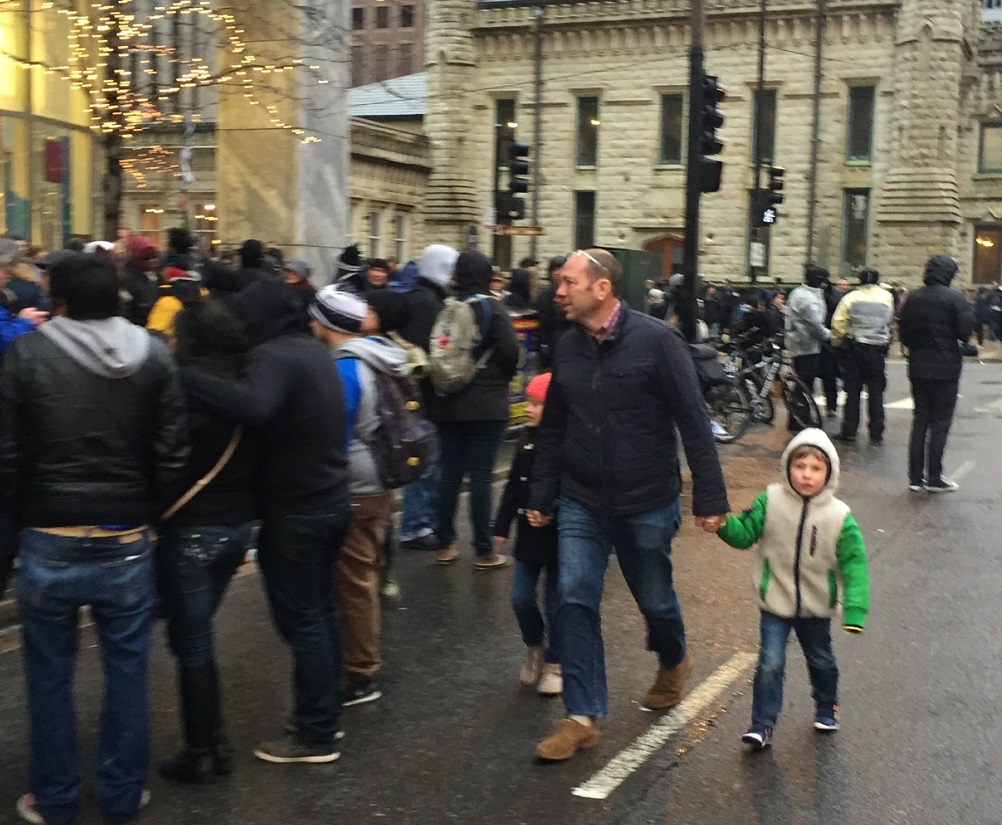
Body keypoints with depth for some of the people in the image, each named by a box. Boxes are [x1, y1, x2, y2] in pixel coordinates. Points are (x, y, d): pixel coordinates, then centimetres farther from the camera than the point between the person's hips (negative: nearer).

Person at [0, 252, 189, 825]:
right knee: (128, 670, 14)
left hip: (51, 542, -1)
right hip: (127, 542, 1)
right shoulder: (154, 355, -3)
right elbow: (172, 454, -3)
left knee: (50, 675, 14)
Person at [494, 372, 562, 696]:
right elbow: (513, 487, 10)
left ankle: (554, 663, 23)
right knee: (521, 599, 7)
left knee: (555, 604, 6)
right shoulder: (528, 439, 4)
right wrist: (502, 526, 11)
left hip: (559, 538, -5)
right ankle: (534, 648, 32)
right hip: (528, 536, 6)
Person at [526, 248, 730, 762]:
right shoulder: (568, 348, 2)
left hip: (647, 504, -4)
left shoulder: (655, 340, -14)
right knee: (575, 601, -4)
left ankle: (673, 661, 46)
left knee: (655, 599, 13)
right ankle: (582, 718, 4)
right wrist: (540, 497, 12)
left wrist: (709, 498, -13)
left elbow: (693, 422, -12)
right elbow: (552, 430, 12)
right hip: (581, 504, 4)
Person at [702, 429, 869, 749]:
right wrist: (723, 525, -31)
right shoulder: (771, 501, -14)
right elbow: (745, 533, -9)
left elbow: (854, 565, -15)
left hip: (816, 606, 1)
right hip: (775, 602, -1)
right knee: (770, 664, -5)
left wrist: (855, 610, -22)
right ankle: (763, 723, 8)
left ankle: (827, 707, 47)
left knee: (821, 660, 23)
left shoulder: (839, 516, -16)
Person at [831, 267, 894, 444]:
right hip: (878, 350, 1)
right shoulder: (887, 297, 2)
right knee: (876, 392, 8)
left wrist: (837, 342, 4)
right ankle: (876, 433, 7)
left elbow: (838, 323, -7)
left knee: (853, 391, 5)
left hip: (854, 348, -1)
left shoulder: (851, 298, -5)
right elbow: (890, 321, 11)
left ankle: (849, 431, 4)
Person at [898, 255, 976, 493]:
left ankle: (915, 476, 12)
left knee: (920, 420, 12)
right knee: (940, 423, 3)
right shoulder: (954, 298, -13)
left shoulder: (913, 298, 3)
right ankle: (934, 478, 5)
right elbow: (965, 331, -17)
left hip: (918, 367, 5)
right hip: (945, 368, -5)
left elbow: (904, 332, 6)